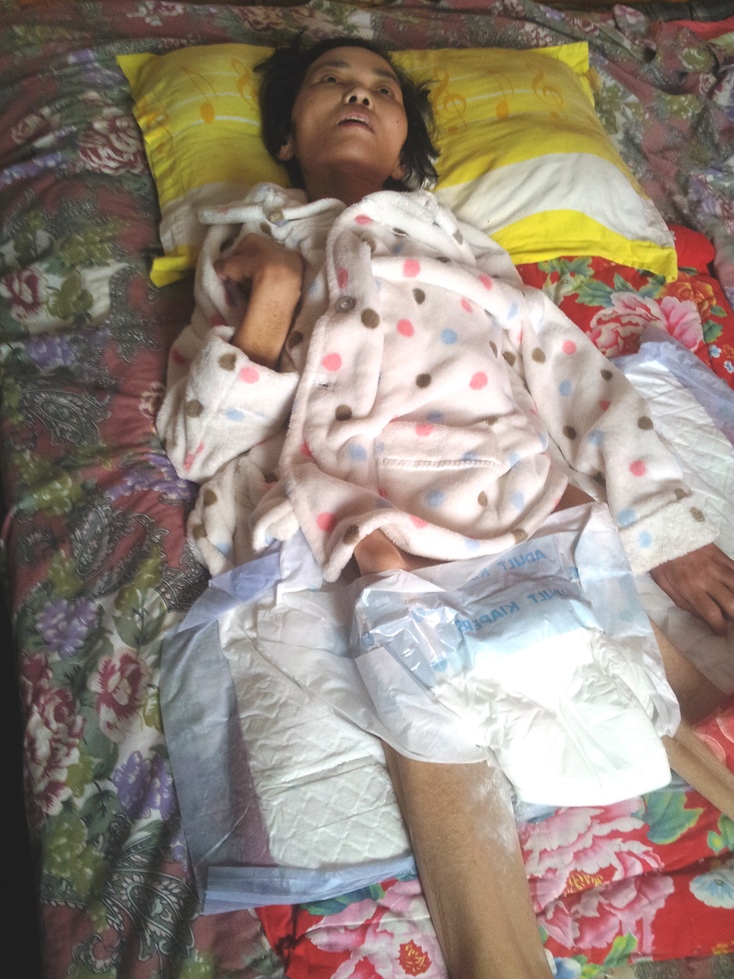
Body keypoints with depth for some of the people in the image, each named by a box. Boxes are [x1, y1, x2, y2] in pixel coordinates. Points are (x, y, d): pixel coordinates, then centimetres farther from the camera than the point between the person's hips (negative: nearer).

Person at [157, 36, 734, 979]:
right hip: (368, 528, -2)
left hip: (521, 486, 3)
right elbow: (195, 445, 15)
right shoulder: (245, 248, 25)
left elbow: (573, 369, 13)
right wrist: (266, 312, 0)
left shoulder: (454, 237, 28)